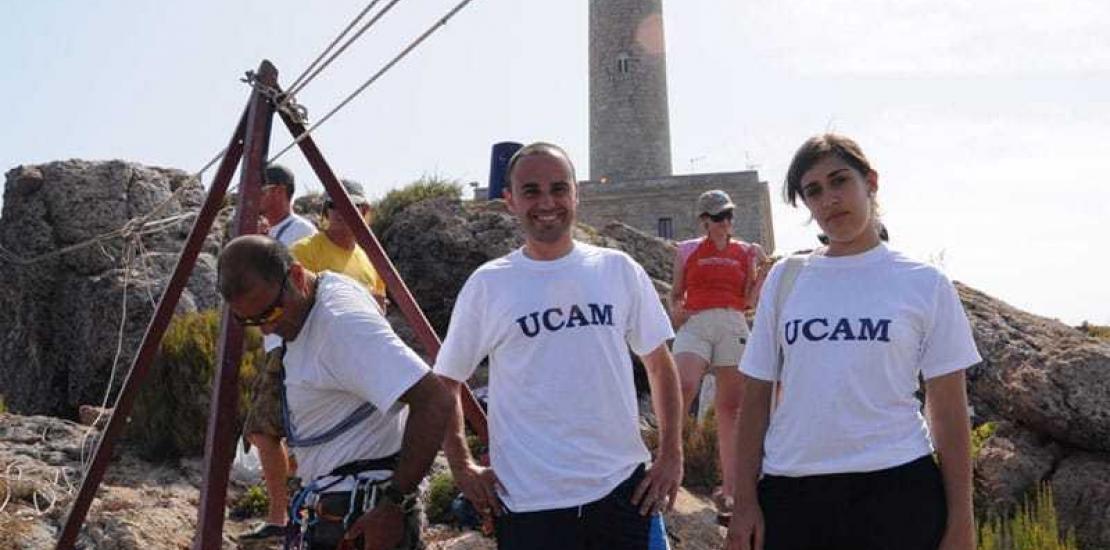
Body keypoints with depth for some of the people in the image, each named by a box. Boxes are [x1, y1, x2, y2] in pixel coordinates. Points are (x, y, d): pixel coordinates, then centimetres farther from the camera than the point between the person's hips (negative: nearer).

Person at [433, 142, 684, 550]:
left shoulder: (619, 270, 3)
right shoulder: (487, 285, -2)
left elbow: (659, 365, 9)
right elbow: (445, 383, 6)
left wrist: (672, 455, 3)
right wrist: (462, 468, 0)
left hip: (623, 488, 2)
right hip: (528, 502, -1)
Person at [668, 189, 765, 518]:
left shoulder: (745, 251, 14)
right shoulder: (687, 251, 13)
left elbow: (749, 300, 11)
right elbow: (676, 294, 17)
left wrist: (760, 268, 0)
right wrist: (675, 312, -4)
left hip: (733, 325, 2)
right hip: (695, 324, -1)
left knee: (730, 407, 1)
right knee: (683, 389, -26)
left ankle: (727, 489, 4)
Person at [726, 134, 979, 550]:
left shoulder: (923, 283, 2)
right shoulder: (785, 278, 7)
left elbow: (949, 411, 2)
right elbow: (756, 396, 7)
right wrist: (745, 502, 2)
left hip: (896, 489, -1)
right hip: (790, 491, 2)